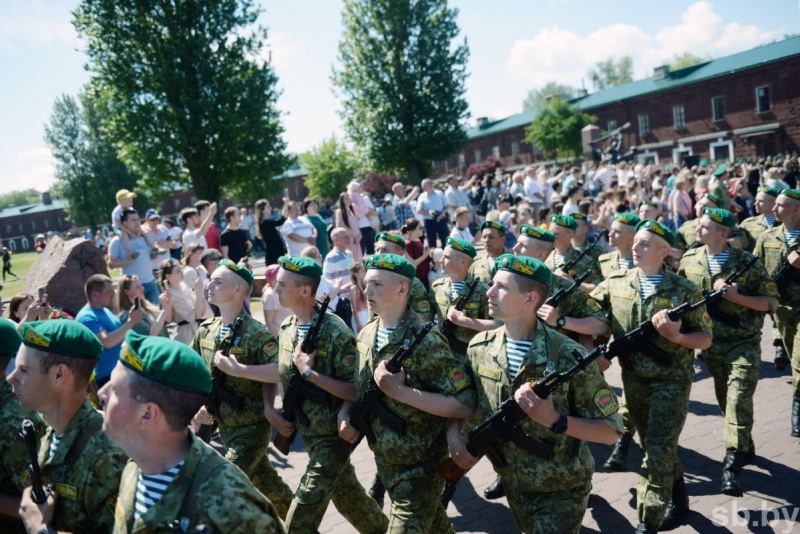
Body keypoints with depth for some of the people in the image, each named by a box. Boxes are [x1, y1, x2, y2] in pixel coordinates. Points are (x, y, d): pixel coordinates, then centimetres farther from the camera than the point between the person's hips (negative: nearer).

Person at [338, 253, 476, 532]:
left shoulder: (426, 342, -24)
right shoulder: (366, 335, -1)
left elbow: (465, 406, -28)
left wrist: (400, 391, -31)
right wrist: (345, 414, -5)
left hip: (420, 467, -7)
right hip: (384, 462, 7)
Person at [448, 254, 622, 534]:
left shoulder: (568, 357, -25)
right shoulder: (479, 348, -9)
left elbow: (611, 430, -19)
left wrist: (554, 419, -33)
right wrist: (454, 435, -10)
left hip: (561, 492, -5)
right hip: (513, 487, 5)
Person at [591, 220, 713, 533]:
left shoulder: (684, 290, -9)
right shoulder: (615, 283, -1)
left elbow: (705, 339, -6)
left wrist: (676, 336, -25)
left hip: (671, 382, -4)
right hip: (633, 380, 4)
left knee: (658, 451, -8)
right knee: (652, 446, 18)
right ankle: (678, 498, 43)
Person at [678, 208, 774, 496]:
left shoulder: (747, 262, -11)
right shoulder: (689, 260, 0)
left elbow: (771, 302, -8)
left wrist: (735, 295, -21)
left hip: (744, 344, -4)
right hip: (711, 343, 4)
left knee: (739, 399, -14)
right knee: (725, 399, 16)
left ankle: (732, 465, -12)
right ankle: (745, 446, 38)